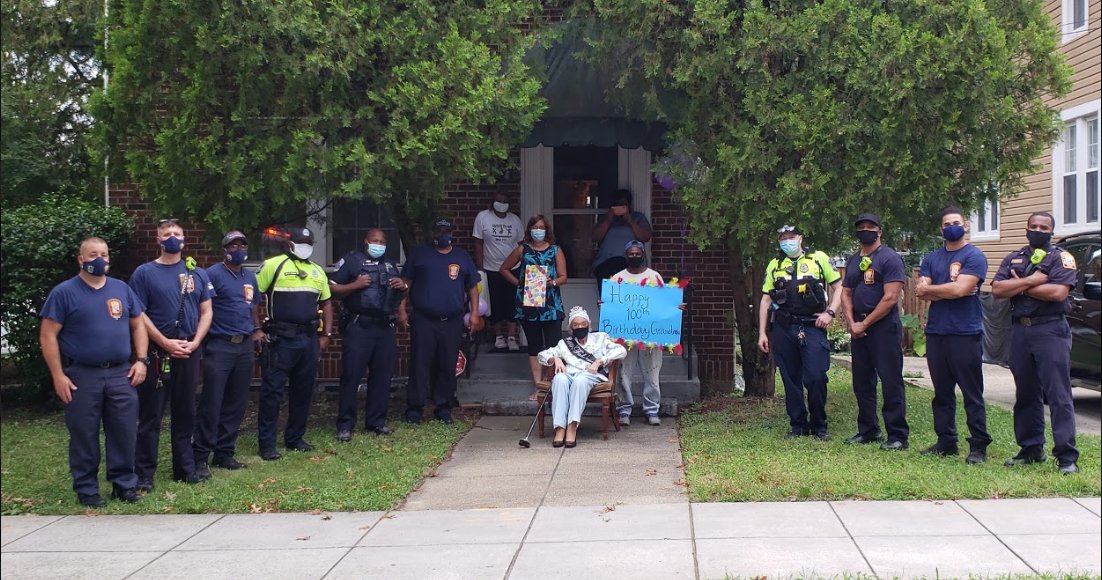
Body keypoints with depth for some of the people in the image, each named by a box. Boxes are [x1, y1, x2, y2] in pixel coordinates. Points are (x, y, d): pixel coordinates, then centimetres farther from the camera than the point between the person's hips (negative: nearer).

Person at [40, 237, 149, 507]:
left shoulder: (122, 289, 10)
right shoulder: (64, 292, -3)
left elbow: (138, 325, 16)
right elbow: (48, 336, -5)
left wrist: (141, 360, 3)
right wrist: (58, 376, -11)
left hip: (121, 374, 3)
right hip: (82, 375, -3)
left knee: (125, 432, 5)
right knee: (84, 435, 3)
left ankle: (124, 484, 17)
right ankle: (86, 489, 14)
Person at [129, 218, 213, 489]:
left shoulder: (198, 273, 10)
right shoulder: (144, 273, 1)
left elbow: (206, 311, 9)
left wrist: (194, 343, -6)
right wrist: (166, 343, -13)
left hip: (190, 353, 3)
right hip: (157, 352, -3)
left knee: (185, 413, 10)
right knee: (150, 415, -1)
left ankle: (185, 467, 18)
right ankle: (144, 473, 3)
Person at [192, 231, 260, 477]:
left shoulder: (250, 277, 16)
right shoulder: (213, 274, -7)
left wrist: (256, 330, 15)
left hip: (245, 346, 7)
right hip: (220, 346, -7)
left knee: (236, 403, 9)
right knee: (211, 403, -7)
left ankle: (225, 452, 18)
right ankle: (200, 456, -2)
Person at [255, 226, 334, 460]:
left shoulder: (317, 271, 17)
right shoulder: (273, 265, -2)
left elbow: (326, 303, 22)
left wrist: (326, 334, 12)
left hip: (309, 339, 6)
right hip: (280, 338, -6)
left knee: (303, 391, 11)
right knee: (272, 390, -4)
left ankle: (295, 438, 23)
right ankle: (267, 444, 2)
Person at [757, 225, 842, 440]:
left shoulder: (819, 259, 5)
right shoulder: (774, 265, 13)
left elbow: (839, 287, 6)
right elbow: (766, 300, 13)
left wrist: (830, 312, -9)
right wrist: (762, 333, 8)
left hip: (813, 328, -3)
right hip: (784, 328, 3)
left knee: (816, 377, -10)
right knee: (791, 380, 6)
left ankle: (819, 425, 6)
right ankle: (798, 425, 16)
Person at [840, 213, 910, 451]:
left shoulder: (890, 258, -7)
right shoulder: (853, 261, 15)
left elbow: (890, 298, -14)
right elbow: (846, 293, 15)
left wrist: (865, 324, -12)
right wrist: (851, 322, -2)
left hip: (884, 327, -7)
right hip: (858, 330, 7)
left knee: (891, 383, -5)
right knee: (862, 382, 12)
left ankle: (897, 435, -1)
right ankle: (868, 431, 22)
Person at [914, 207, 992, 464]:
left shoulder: (974, 257, -3)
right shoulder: (931, 258, 15)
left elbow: (960, 288, -16)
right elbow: (922, 292, 3)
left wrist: (929, 289, -3)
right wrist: (950, 291, -10)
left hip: (966, 334, -6)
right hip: (936, 333, 6)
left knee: (972, 395, -2)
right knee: (942, 392, 11)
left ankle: (979, 446, 2)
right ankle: (946, 442, 20)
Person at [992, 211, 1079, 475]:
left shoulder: (1061, 257, -1)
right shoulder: (1013, 259, 14)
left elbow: (1058, 292, -17)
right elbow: (997, 289, -1)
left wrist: (1019, 286, -7)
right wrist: (1032, 281, -11)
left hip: (1051, 330, -6)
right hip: (1020, 331, 6)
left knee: (1058, 395, -8)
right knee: (1026, 394, 11)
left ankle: (1067, 456, -8)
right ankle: (1031, 449, 21)